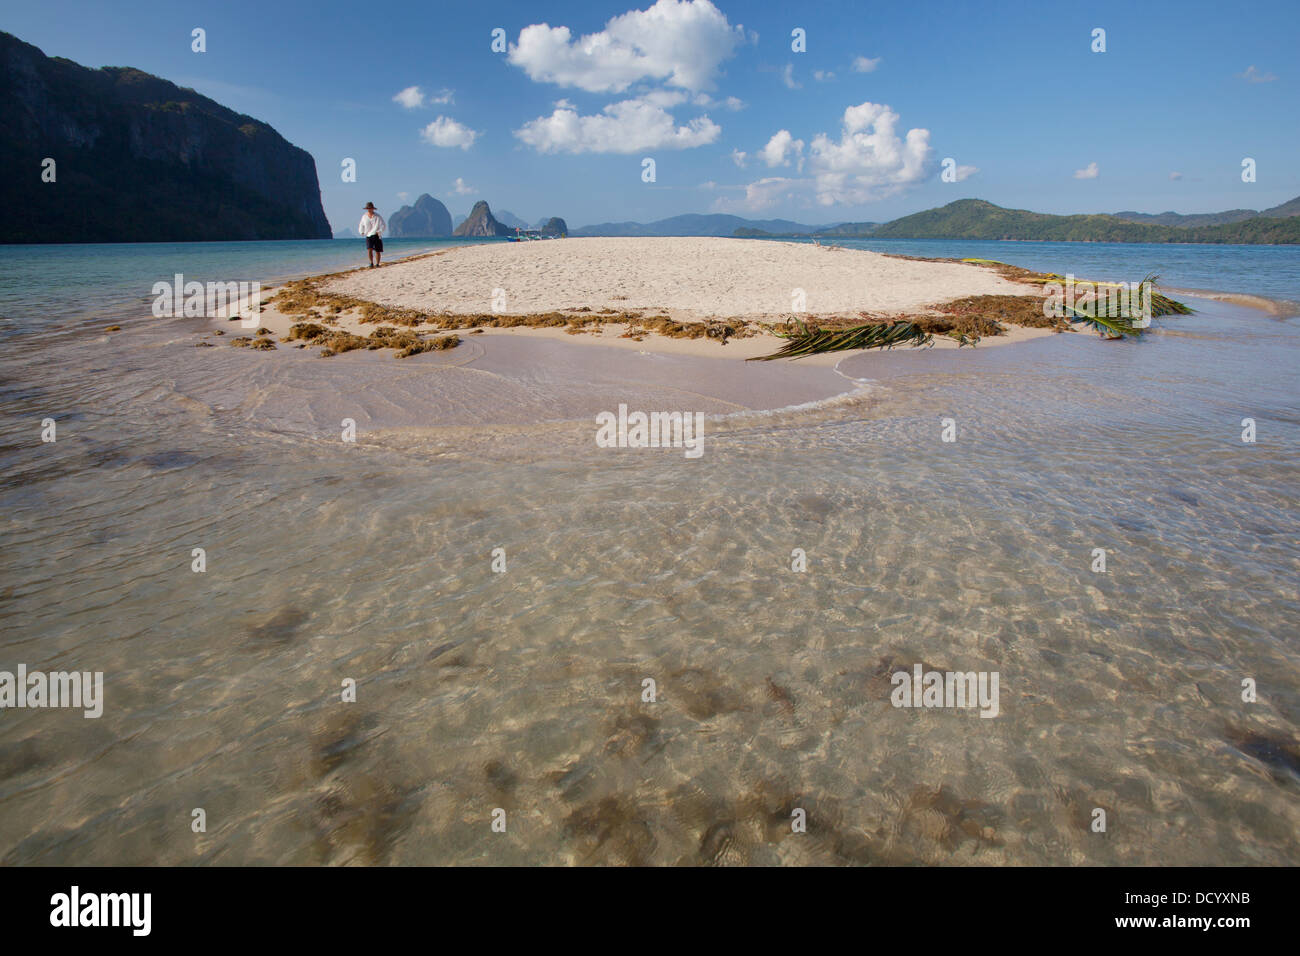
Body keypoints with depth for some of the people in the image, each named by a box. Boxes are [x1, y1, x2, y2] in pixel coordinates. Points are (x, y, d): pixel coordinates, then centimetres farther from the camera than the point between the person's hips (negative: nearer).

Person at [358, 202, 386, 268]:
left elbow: (384, 225, -8)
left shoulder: (378, 216, -5)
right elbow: (361, 226, 19)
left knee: (377, 251, 3)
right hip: (368, 236, 1)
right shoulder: (364, 217, 5)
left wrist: (379, 231, -22)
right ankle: (371, 263, -10)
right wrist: (361, 232, 2)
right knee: (369, 249, -17)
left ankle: (377, 264, 16)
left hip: (377, 236, -1)